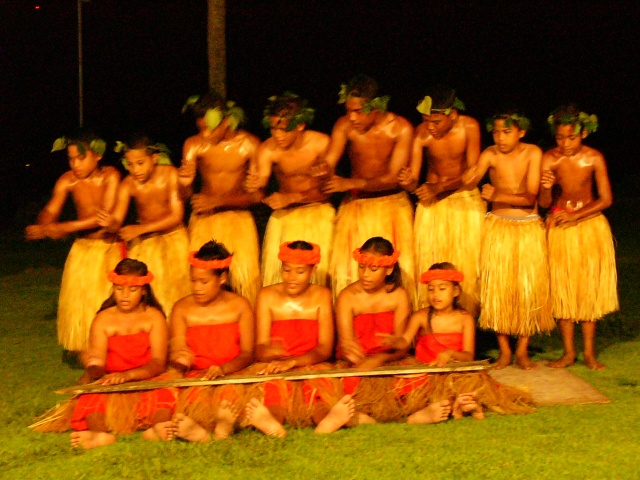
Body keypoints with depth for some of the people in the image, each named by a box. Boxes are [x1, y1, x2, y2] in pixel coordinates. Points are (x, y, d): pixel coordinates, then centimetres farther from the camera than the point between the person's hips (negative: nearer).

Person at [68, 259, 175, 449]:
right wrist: (93, 372, -29)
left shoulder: (154, 317, 3)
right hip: (110, 385, 1)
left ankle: (158, 430, -57)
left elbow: (158, 362, -8)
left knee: (163, 394, -36)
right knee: (92, 396, -33)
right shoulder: (103, 320, 8)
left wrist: (127, 375, -27)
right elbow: (96, 360, -2)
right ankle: (100, 435, -55)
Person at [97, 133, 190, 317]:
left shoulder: (170, 174, -20)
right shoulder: (128, 185, -17)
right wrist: (110, 223, -43)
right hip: (144, 243, 1)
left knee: (174, 291, -2)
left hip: (173, 238, -1)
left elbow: (176, 216, -19)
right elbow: (117, 222, -18)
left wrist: (140, 229, -25)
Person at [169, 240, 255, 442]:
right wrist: (181, 361, -23)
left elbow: (248, 354, 0)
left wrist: (223, 369, -20)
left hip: (232, 374, -1)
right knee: (196, 394, -35)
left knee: (230, 392, -36)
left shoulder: (240, 306, 7)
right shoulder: (182, 309, 9)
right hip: (196, 377, 1)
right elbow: (176, 354, 3)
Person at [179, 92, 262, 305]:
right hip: (204, 219, 1)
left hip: (238, 218, -1)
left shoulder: (248, 144, -6)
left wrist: (217, 201, -18)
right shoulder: (194, 145, -4)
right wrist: (185, 183, -26)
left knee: (247, 278, -14)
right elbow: (185, 195, -1)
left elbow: (257, 194, -7)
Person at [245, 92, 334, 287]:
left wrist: (291, 198, -22)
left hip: (318, 212, -1)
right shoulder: (268, 149, -14)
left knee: (318, 269, -10)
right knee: (275, 270, -9)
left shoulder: (321, 143, -15)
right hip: (284, 215, 1)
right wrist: (255, 185, -43)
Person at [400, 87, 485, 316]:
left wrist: (439, 187, -28)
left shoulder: (469, 127, -17)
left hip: (466, 197, 0)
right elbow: (413, 182, -16)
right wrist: (408, 181, -40)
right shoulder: (422, 133, -17)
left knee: (467, 262, -4)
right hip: (432, 202, 0)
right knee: (428, 263, -5)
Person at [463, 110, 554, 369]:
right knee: (497, 288, -3)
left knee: (529, 288, -2)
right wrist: (472, 174, -44)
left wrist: (499, 196, -25)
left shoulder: (532, 153, -7)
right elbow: (468, 182, -22)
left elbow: (530, 197, -13)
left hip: (529, 228, 0)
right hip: (498, 227, 0)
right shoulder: (491, 155, -6)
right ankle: (504, 350, 9)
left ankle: (522, 350, 10)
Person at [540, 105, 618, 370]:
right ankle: (568, 352, 10)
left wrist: (575, 216, -16)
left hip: (590, 224, 0)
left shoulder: (594, 158, -7)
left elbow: (606, 199, -6)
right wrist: (546, 188, -31)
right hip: (559, 227, 0)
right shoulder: (550, 159, -8)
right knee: (562, 289, 2)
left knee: (590, 288, 2)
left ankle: (589, 352, 10)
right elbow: (544, 203, -9)